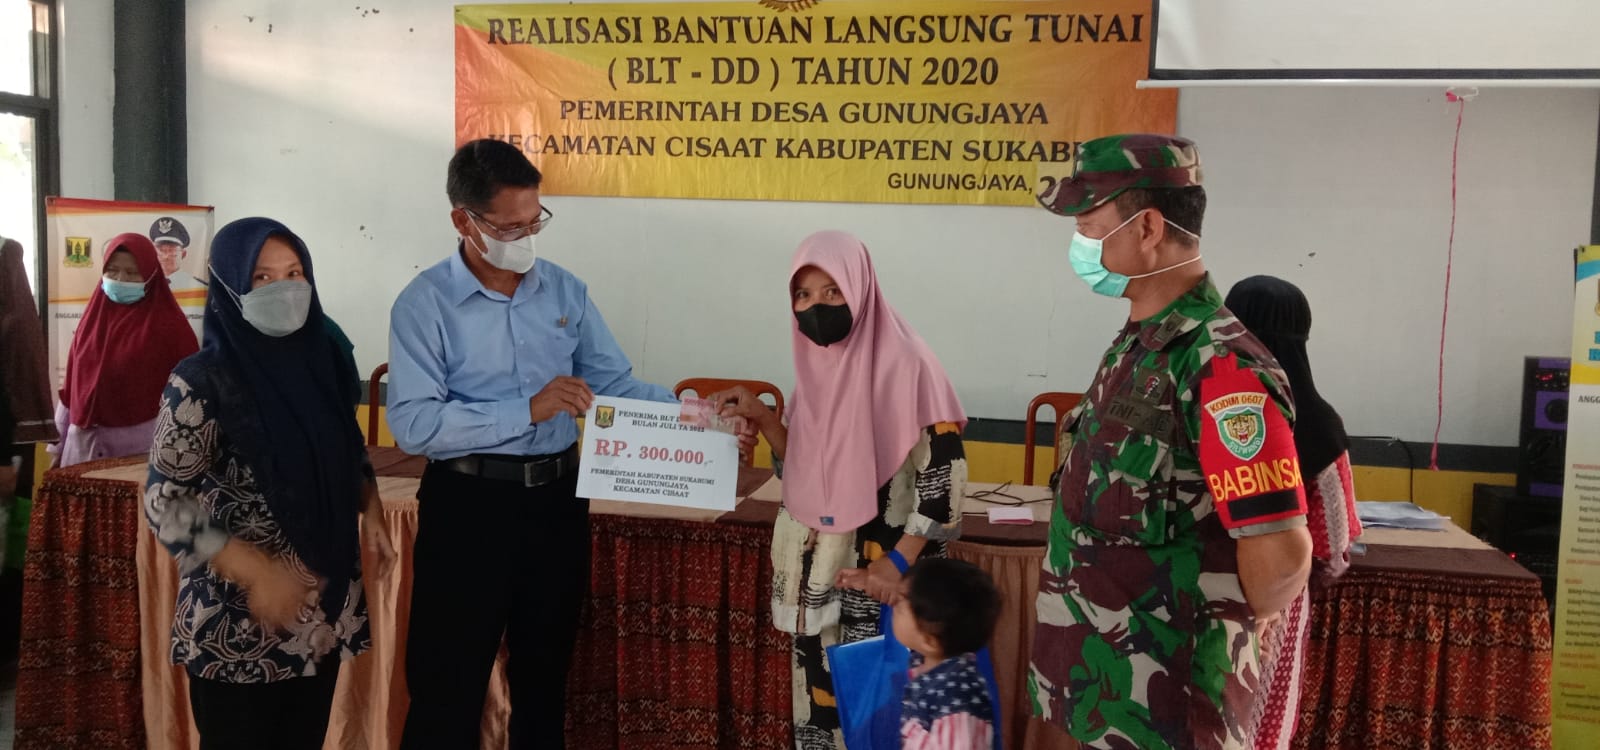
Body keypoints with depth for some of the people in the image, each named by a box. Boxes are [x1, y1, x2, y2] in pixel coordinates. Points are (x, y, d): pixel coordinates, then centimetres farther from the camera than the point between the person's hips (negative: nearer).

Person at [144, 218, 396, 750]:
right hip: (238, 622, -5)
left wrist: (371, 510, 0)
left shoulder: (324, 361, 2)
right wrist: (256, 571, -23)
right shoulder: (201, 383, -14)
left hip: (324, 612, 5)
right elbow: (164, 503, -15)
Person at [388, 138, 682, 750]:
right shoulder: (424, 303, -11)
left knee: (545, 676, 20)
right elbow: (413, 424, -21)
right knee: (448, 687, 7)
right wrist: (528, 409, -27)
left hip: (557, 497, 4)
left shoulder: (565, 290, 3)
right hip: (468, 505, -4)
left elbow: (615, 383, 4)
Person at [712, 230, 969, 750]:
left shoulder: (903, 364, -15)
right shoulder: (816, 366, 6)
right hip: (819, 573, 6)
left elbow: (945, 472, -15)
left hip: (879, 576, -6)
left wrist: (899, 562, -18)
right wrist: (761, 418, -1)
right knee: (820, 694, 13)